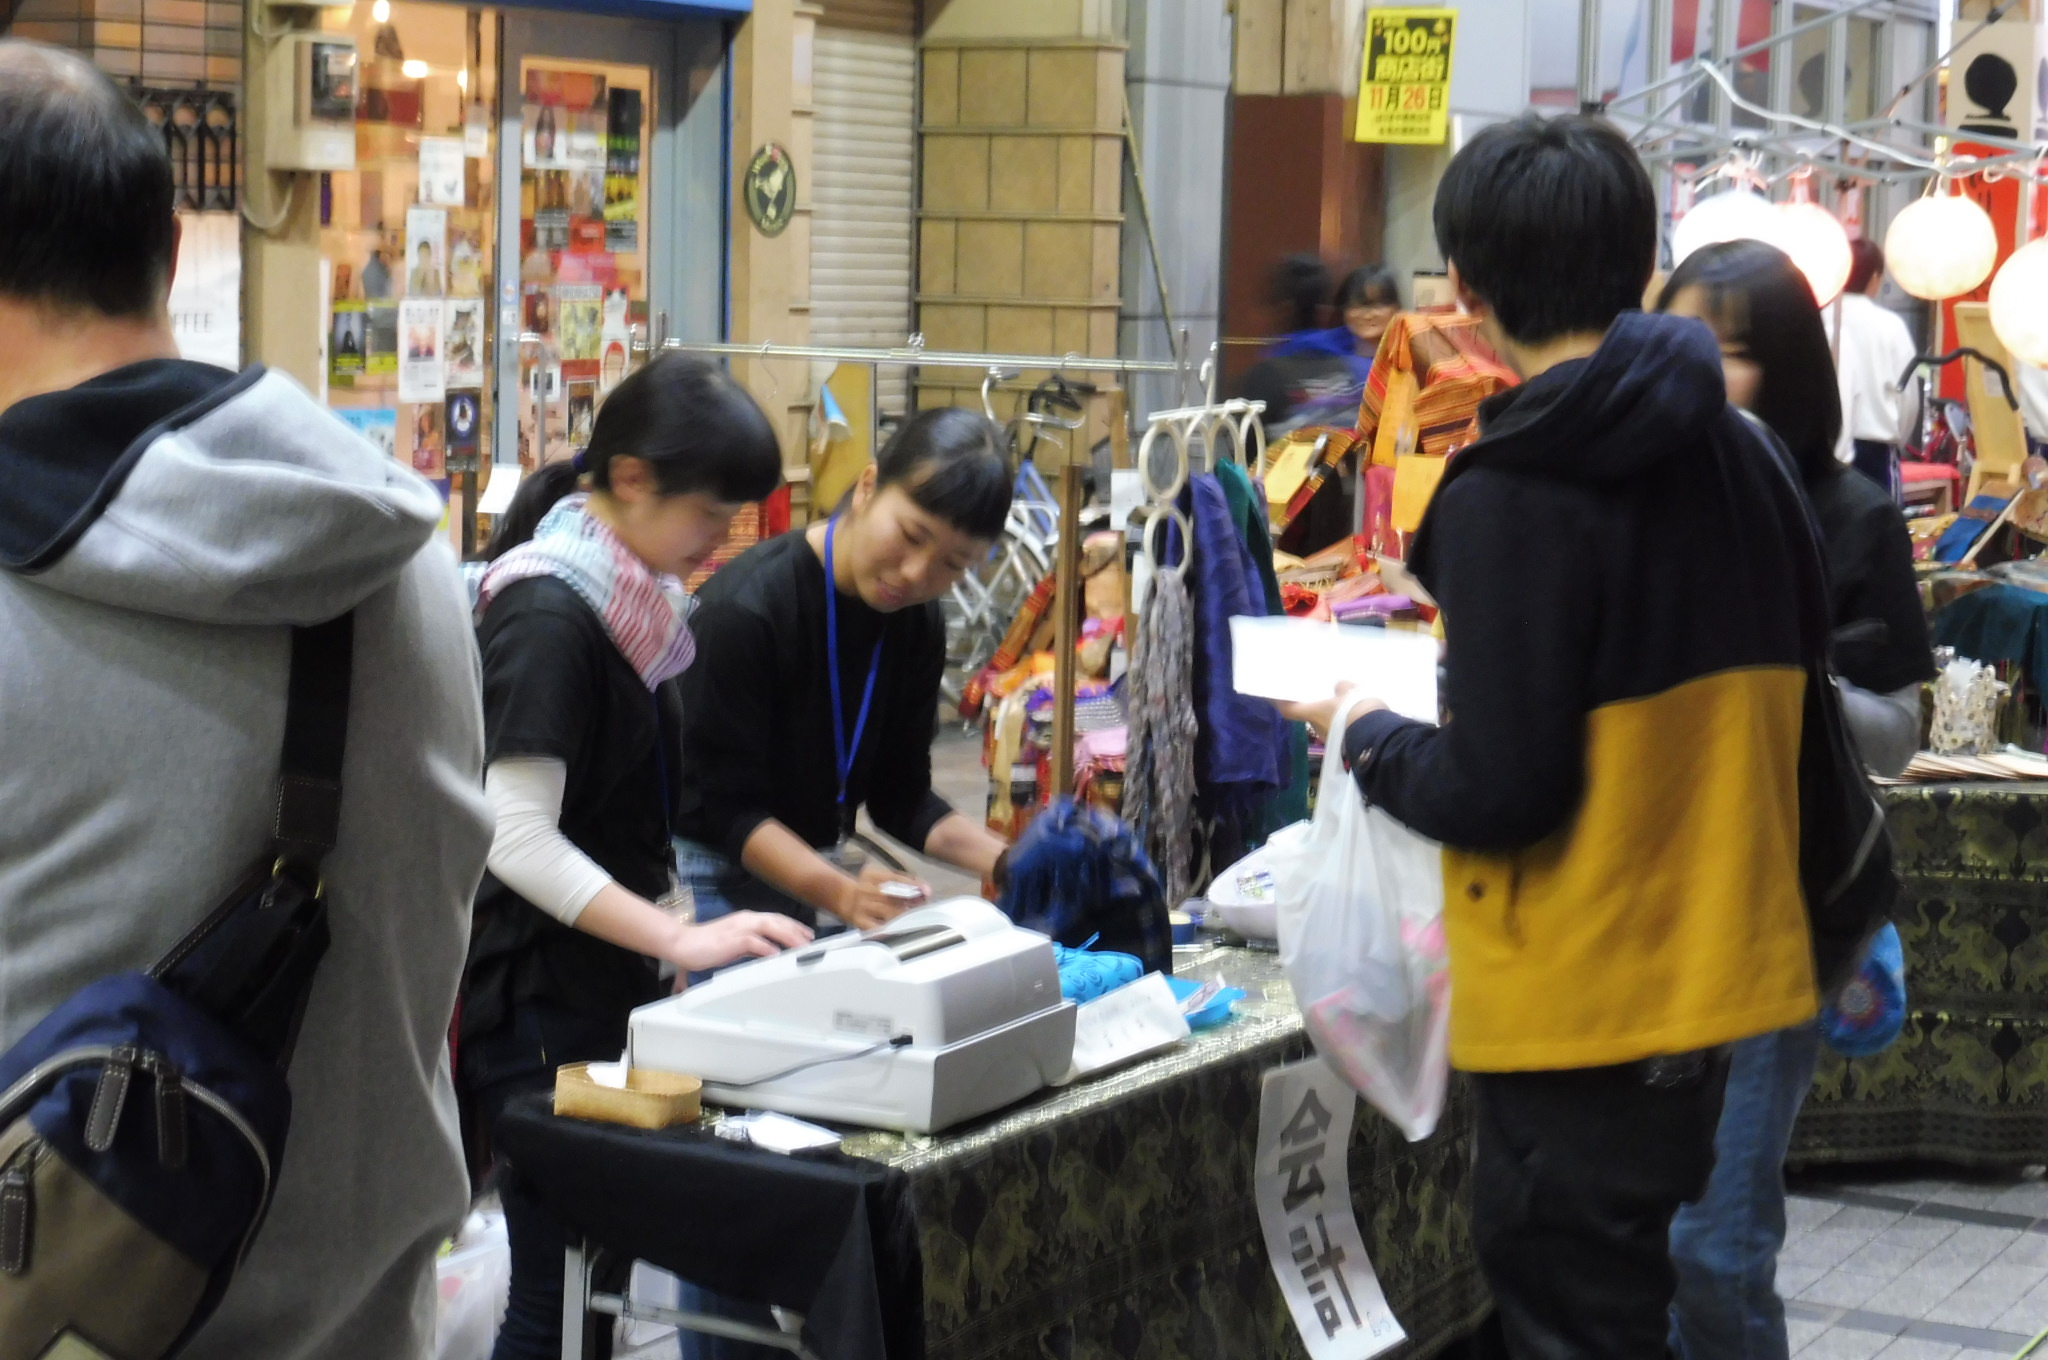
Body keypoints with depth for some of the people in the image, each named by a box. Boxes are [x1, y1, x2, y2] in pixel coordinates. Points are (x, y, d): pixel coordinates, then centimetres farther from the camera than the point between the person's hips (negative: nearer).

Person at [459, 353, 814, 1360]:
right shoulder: (546, 618, -18)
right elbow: (519, 842, -23)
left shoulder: (633, 602, 10)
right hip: (540, 1007, -9)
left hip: (614, 992, 9)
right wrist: (683, 938, -24)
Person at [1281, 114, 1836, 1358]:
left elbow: (1497, 792, -19)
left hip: (1581, 1008, -7)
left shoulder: (1509, 497, -18)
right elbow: (1797, 733, 10)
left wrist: (1365, 736, -1)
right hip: (1721, 972, 7)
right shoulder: (1747, 460, 3)